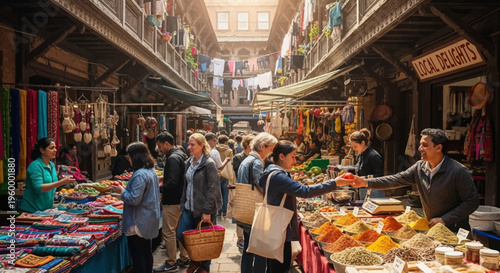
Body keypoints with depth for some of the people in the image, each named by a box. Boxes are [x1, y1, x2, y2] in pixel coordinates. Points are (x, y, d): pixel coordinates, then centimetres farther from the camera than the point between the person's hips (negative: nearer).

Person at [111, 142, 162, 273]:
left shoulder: (139, 175, -23)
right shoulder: (152, 171, 7)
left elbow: (134, 199, -25)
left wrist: (122, 191, -8)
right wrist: (125, 189, 13)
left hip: (139, 222, -10)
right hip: (149, 220, 10)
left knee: (137, 255, 1)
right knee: (147, 251, 20)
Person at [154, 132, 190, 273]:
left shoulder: (172, 158, -19)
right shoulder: (181, 155, 11)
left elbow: (172, 182, -26)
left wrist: (159, 189, -15)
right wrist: (165, 177, 15)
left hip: (172, 202, -10)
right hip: (181, 199, 10)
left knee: (168, 232, 0)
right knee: (180, 230, 18)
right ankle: (184, 259, 29)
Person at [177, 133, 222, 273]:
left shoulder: (209, 164, -13)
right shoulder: (188, 163, 9)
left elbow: (212, 189, -16)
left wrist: (207, 211, -18)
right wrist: (183, 204, 11)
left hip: (204, 209, -6)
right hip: (189, 208, 7)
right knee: (181, 235, 2)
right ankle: (195, 259, 27)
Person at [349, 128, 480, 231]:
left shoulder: (459, 172, -15)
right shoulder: (419, 167, 1)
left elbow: (472, 202, -14)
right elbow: (396, 179, 1)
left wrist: (444, 219, -18)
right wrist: (366, 182, -6)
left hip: (455, 232, -5)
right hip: (430, 229, 5)